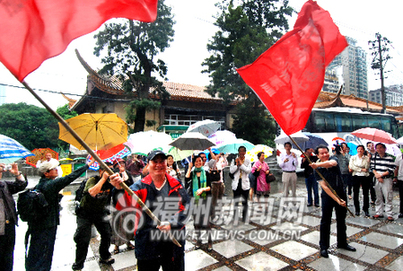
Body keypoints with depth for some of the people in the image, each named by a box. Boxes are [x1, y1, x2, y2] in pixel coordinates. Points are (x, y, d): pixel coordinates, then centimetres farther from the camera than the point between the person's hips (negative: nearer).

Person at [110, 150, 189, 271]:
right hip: (147, 244, -1)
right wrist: (119, 188, -39)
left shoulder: (176, 185, 1)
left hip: (174, 242, 2)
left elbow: (185, 207, -3)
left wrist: (172, 223, -18)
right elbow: (126, 204, -19)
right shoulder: (140, 186, -3)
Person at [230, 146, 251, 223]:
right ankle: (235, 219, 15)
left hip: (245, 183, 0)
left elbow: (248, 170, -13)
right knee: (235, 202, 5)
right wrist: (237, 164, -15)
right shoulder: (234, 160, 3)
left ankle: (244, 219, 18)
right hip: (236, 183, 1)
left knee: (244, 202, 7)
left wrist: (241, 164, -15)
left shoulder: (247, 161, 1)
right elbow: (231, 171, -5)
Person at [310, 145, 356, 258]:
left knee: (341, 220, 17)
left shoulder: (333, 158, -9)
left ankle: (342, 243, 36)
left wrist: (318, 164, -50)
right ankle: (323, 247, 13)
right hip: (328, 196, -2)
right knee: (325, 221, 0)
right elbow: (324, 187, -19)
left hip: (341, 193, 3)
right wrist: (337, 200, -27)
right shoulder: (317, 170, -13)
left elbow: (331, 163, -37)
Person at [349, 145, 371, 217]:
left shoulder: (367, 158, 4)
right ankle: (357, 209, 14)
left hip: (365, 177, -1)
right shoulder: (353, 158, 7)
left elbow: (367, 168, -7)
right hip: (356, 177, 1)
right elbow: (351, 166, -6)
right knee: (356, 193, 4)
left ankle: (366, 209, 15)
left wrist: (368, 160, -14)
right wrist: (361, 169, -10)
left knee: (366, 194, 4)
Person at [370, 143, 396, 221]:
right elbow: (372, 167, 5)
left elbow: (391, 170, -8)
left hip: (387, 179, -3)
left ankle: (389, 214, 6)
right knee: (378, 197, 9)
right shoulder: (374, 157, 6)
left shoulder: (390, 158, -4)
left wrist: (381, 175, -11)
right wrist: (377, 175, -9)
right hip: (377, 179, 4)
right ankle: (379, 213, 18)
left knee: (388, 197, -3)